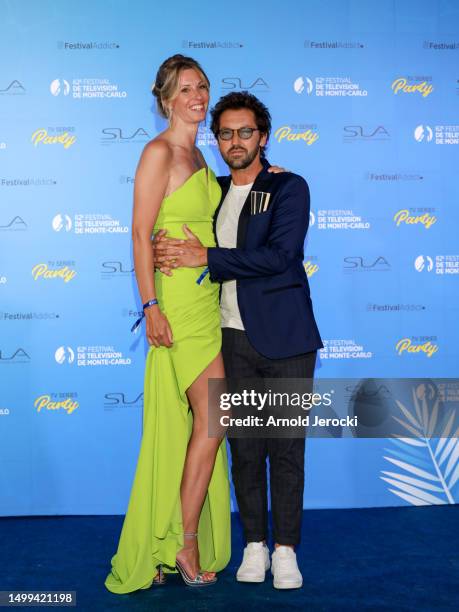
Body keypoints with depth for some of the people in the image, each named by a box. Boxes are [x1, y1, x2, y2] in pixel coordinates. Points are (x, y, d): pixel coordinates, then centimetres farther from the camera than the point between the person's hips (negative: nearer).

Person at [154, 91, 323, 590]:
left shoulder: (289, 188, -2)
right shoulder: (212, 193, 14)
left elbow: (279, 255, -16)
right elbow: (174, 238, 19)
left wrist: (207, 257, -16)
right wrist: (167, 251, -6)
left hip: (284, 338, -3)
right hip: (233, 338, 4)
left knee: (286, 446, 3)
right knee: (244, 446, 7)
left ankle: (285, 549, 14)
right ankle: (254, 545, 19)